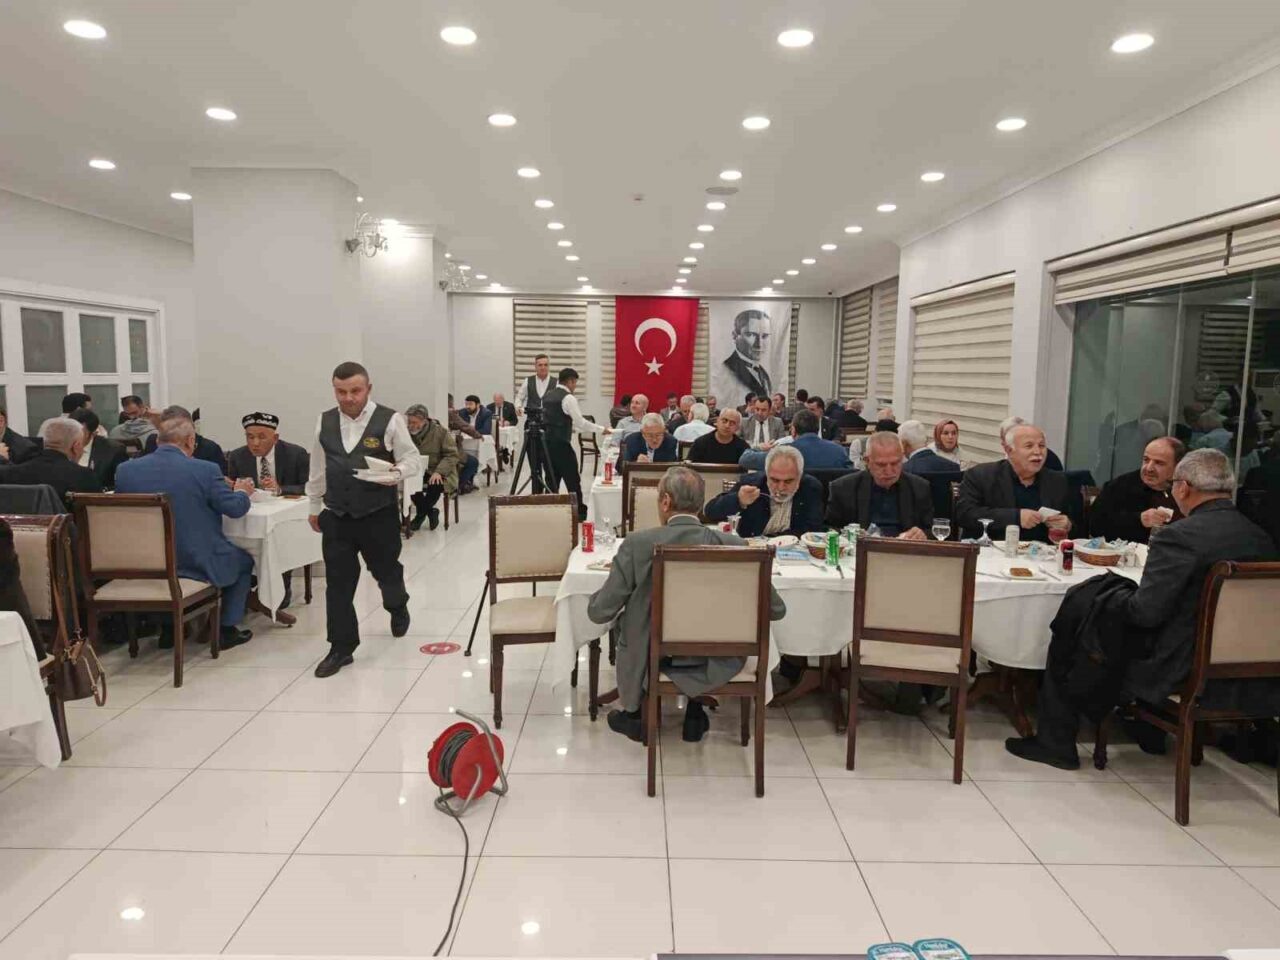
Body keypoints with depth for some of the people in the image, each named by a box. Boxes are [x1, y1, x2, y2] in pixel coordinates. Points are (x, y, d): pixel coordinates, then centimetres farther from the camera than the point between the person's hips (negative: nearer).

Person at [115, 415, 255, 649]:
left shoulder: (125, 470, -4)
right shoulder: (205, 470, -16)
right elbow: (235, 508, -9)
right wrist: (242, 491, 13)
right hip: (198, 565, -4)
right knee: (243, 560, 23)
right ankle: (226, 629, 20)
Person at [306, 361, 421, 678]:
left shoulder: (390, 420, -10)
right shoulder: (325, 422, 5)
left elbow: (412, 459, -5)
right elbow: (318, 467, 15)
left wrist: (397, 473, -27)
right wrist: (315, 506, 19)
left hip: (379, 514, -3)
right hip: (336, 516, 3)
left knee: (386, 570, 16)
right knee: (338, 583, 3)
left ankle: (398, 608, 49)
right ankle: (341, 648, 14)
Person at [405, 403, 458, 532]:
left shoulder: (440, 432, -8)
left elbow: (452, 455, -10)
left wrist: (439, 472, -25)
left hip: (437, 473, -3)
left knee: (436, 485, -33)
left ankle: (420, 514, -3)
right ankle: (430, 511, -4)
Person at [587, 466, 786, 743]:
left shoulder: (637, 544, -18)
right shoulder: (732, 545, -13)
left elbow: (599, 612, -12)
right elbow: (775, 610, -5)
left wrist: (596, 597, 11)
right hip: (713, 662, 1)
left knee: (623, 621, 30)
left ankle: (633, 715, 39)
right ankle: (695, 715, 34)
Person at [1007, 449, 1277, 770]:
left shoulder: (1180, 536, -23)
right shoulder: (1262, 538, -1)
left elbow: (1145, 611, -24)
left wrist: (1114, 607, -3)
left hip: (1180, 668, -8)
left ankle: (1055, 743, 21)